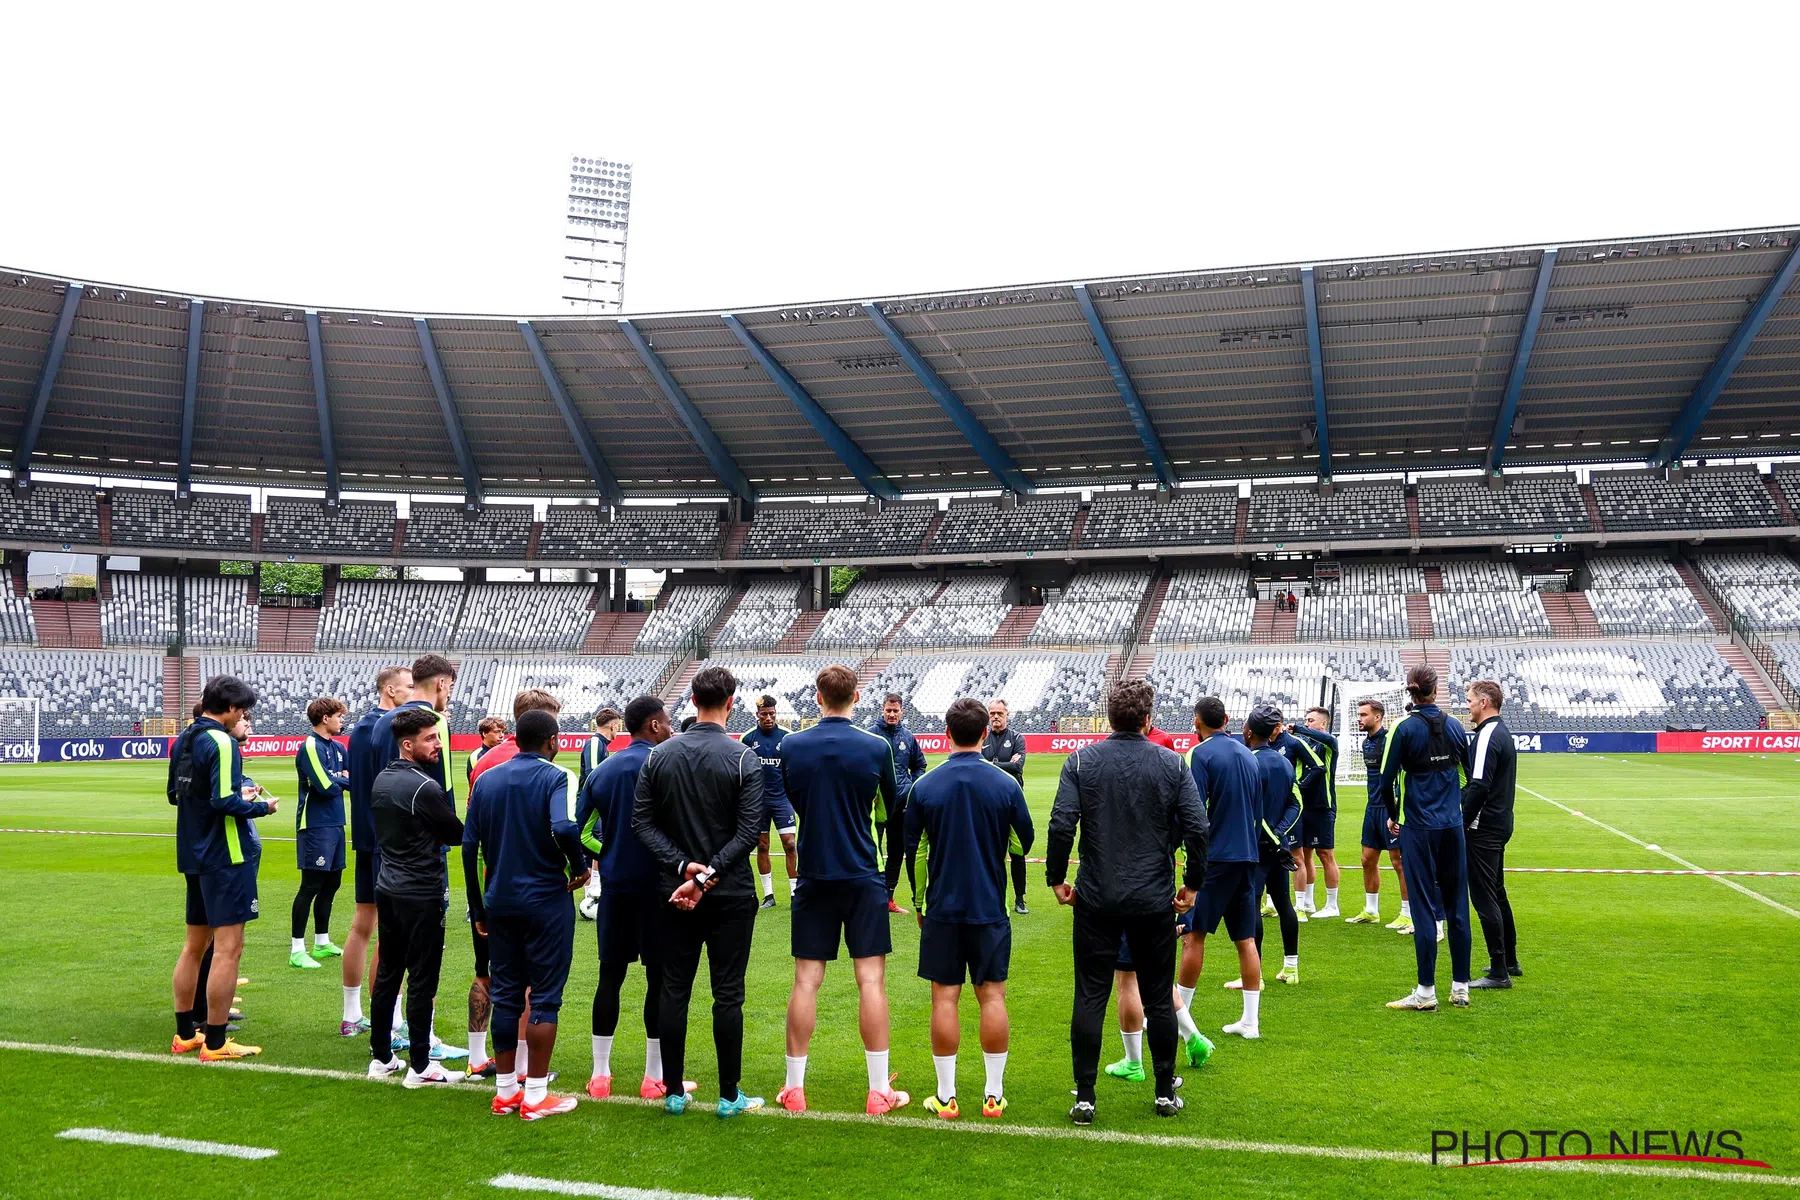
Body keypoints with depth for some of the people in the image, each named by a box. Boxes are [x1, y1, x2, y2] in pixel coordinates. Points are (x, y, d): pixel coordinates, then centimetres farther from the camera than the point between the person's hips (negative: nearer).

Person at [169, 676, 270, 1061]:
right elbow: (225, 803, -24)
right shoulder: (221, 742, -17)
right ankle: (215, 1042, -1)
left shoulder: (184, 740, 10)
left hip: (193, 855, 10)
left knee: (195, 944, 18)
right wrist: (263, 806, -8)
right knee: (228, 947, -4)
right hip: (224, 856, -9)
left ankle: (185, 1033, 27)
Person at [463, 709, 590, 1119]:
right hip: (546, 901, -5)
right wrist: (580, 867, -9)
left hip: (499, 902, 5)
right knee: (544, 997, 3)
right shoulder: (556, 777, -10)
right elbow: (564, 829, -28)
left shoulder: (487, 780, 7)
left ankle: (505, 1092, 19)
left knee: (505, 994, 13)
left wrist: (478, 907, 15)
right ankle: (536, 1096, 6)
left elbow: (470, 846, 8)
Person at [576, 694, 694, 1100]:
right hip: (655, 884, -5)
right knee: (659, 977, 3)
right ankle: (655, 1077, 9)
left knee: (610, 975, 12)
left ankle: (600, 1074, 17)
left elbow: (581, 832, 6)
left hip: (614, 885, 5)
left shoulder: (601, 770, 8)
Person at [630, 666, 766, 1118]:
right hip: (731, 895, -3)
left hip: (673, 893, 3)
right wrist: (707, 875, -13)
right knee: (728, 995, 4)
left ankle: (674, 1093, 16)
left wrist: (683, 866, -8)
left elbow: (642, 822, -1)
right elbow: (749, 830, -14)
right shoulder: (744, 758, -9)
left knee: (674, 992, 10)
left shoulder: (659, 755, 2)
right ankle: (729, 1096, 10)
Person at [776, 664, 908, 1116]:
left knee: (806, 981, 7)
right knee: (871, 980, 3)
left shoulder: (791, 746, -3)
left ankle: (794, 1088, 13)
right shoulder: (877, 747, -7)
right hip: (864, 877, -1)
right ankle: (879, 1091, 7)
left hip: (813, 876, 2)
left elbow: (786, 805, 9)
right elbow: (893, 808, 7)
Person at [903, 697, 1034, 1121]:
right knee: (992, 996, 8)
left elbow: (911, 849, 2)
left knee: (944, 998, 5)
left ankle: (946, 1097, 10)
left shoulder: (924, 786, -4)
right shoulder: (1006, 784, -6)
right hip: (990, 907, 0)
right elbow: (1026, 842, 4)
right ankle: (994, 1095, 13)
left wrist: (919, 903, 14)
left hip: (941, 908, 0)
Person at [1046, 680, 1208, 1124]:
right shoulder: (1172, 763, -2)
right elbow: (1197, 827, -5)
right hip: (1154, 901, 1)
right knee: (1159, 998, 13)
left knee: (1090, 997, 5)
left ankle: (1085, 1097, 6)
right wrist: (1192, 883, 7)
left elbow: (1061, 824, -11)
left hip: (1096, 900, 0)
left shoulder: (1081, 761, -3)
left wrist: (1057, 878, 2)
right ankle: (1166, 1092, 21)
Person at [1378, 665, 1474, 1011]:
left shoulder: (1404, 727, -10)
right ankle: (1460, 987, 15)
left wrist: (1392, 816, 7)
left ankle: (1426, 992, 1)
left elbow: (1387, 778, -9)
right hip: (1453, 826, 4)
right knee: (1457, 907, 9)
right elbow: (1467, 775, 12)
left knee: (1424, 908, -2)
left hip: (1418, 828, -4)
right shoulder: (1455, 725, 4)